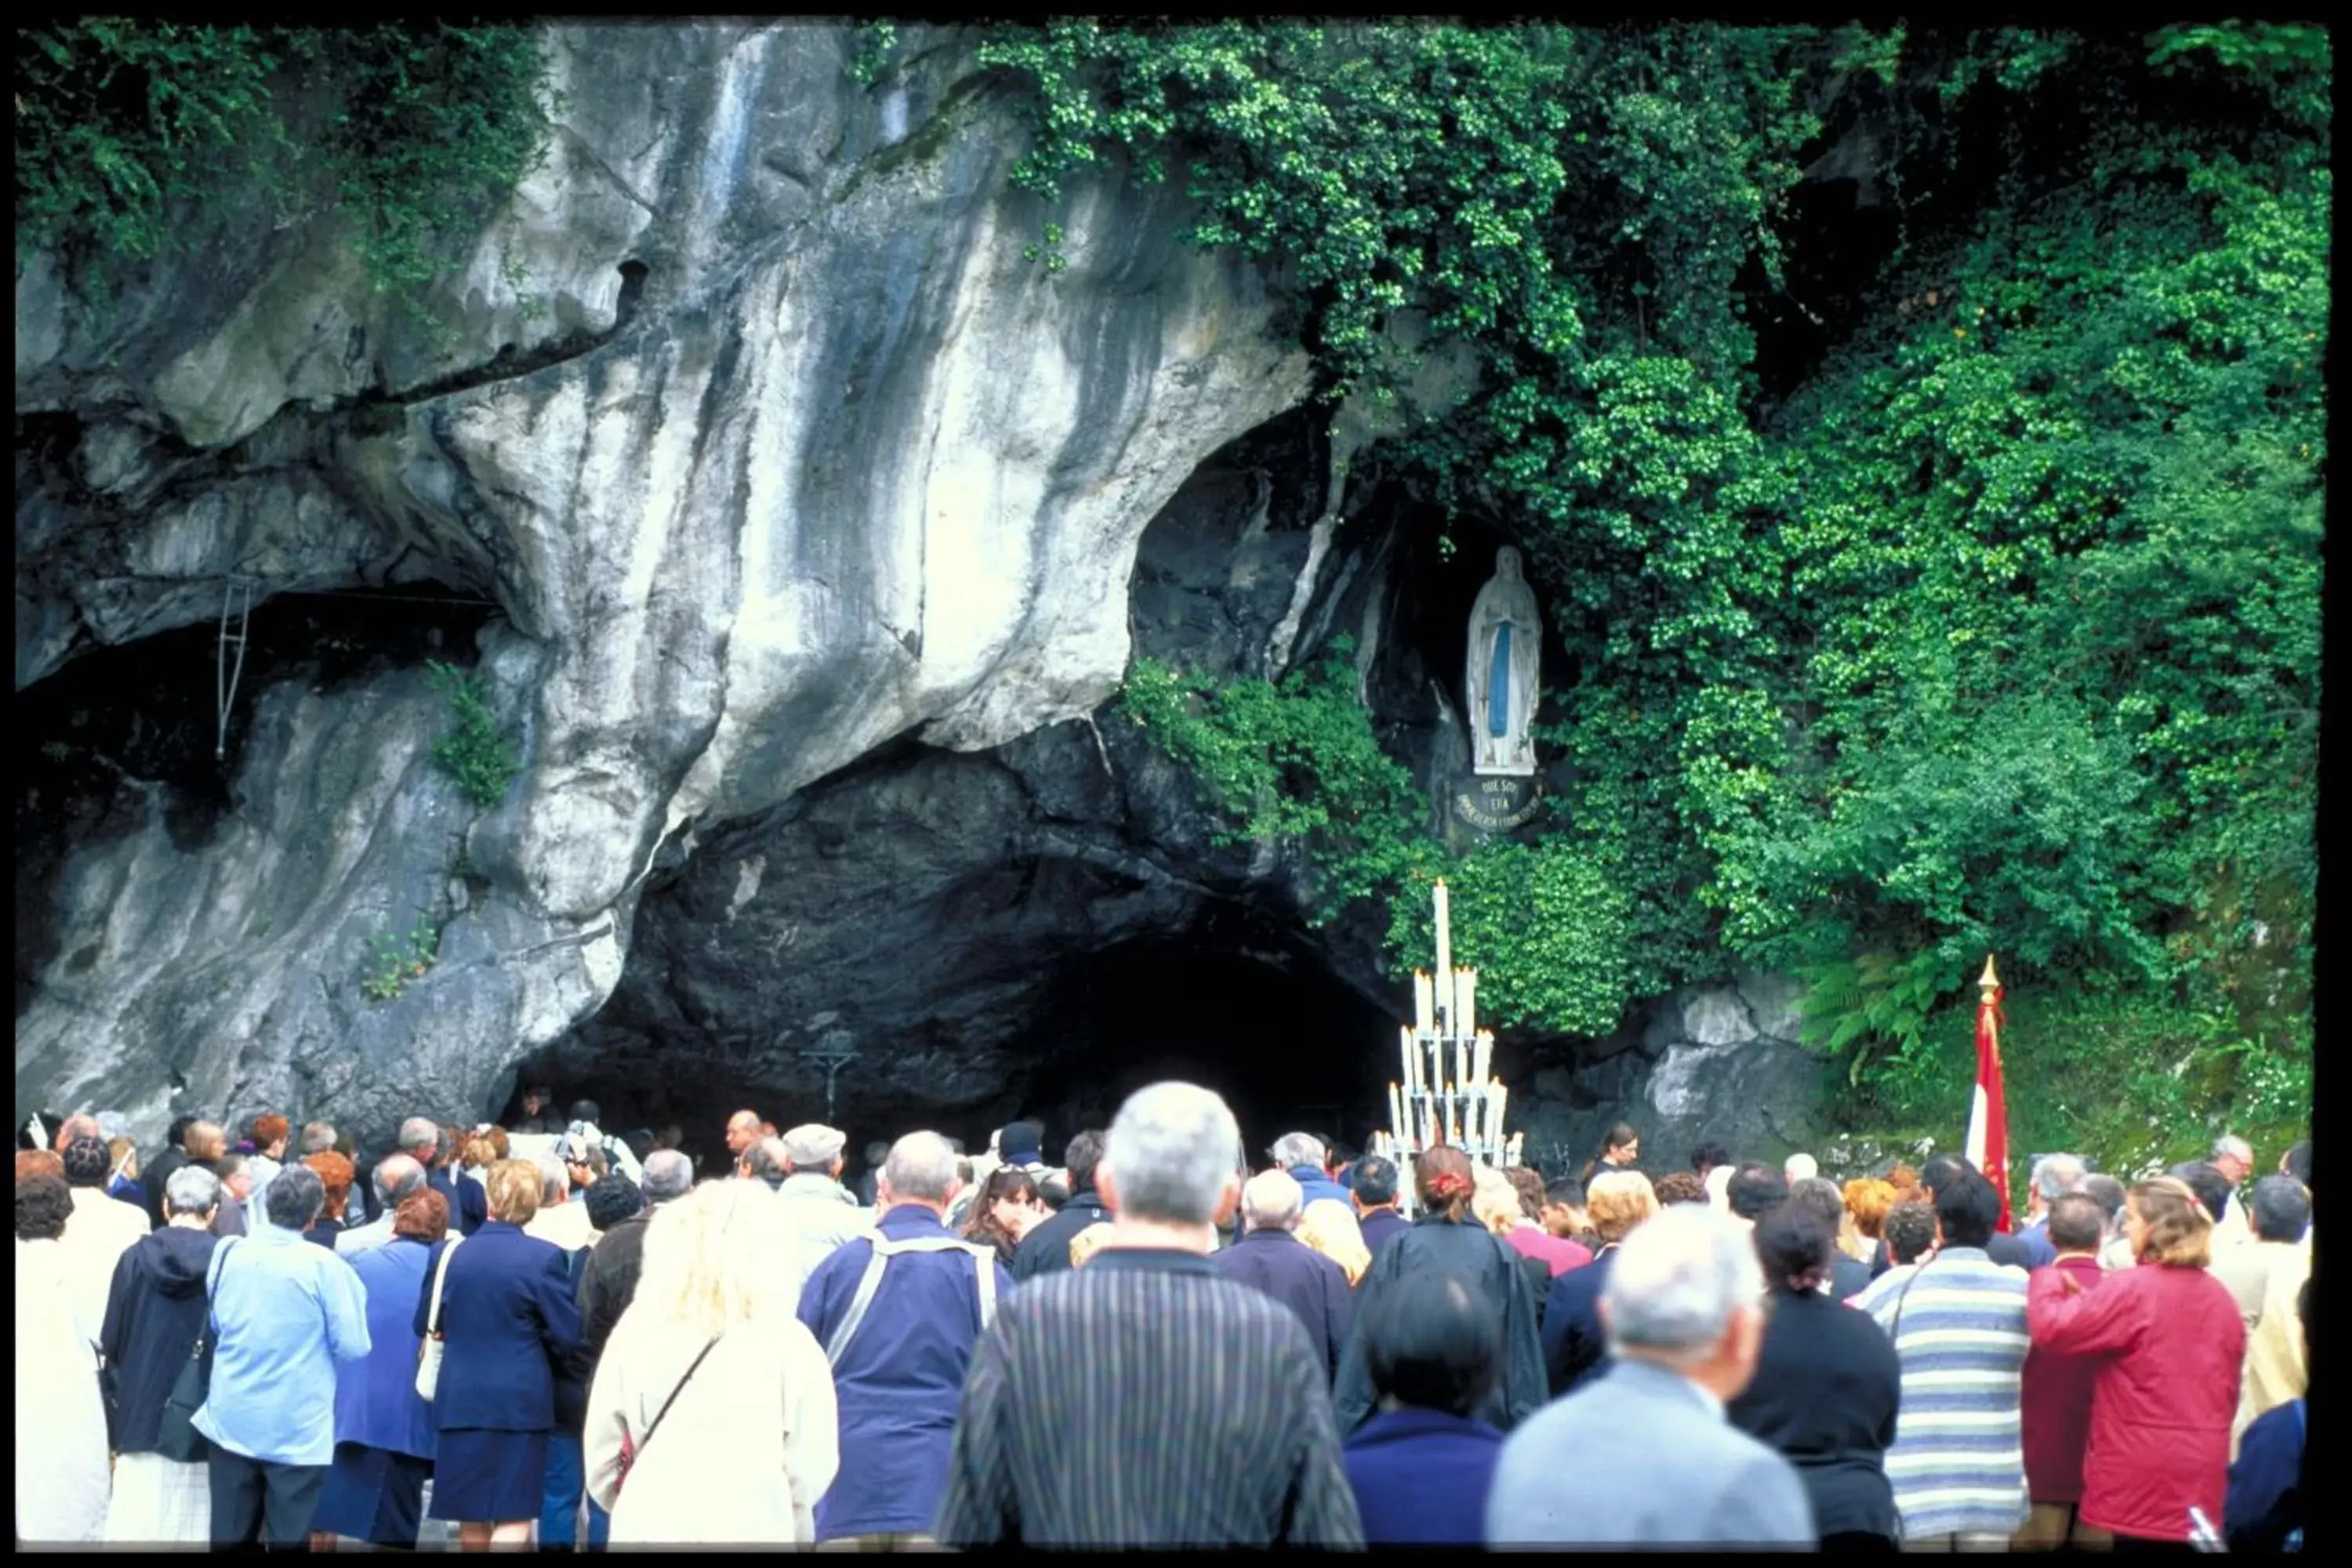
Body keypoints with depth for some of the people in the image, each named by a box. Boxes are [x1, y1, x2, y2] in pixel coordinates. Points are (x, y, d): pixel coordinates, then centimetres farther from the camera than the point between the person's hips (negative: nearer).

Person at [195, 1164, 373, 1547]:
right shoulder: (324, 1266, -13)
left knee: (230, 1538, 11)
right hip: (297, 1429, -4)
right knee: (290, 1538, 2)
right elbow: (353, 1346, -11)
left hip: (231, 1421, 4)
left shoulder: (227, 1254, 0)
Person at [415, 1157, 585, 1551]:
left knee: (472, 1514, 14)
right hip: (520, 1399, -4)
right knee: (513, 1516, -2)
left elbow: (424, 1325, 9)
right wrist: (546, 1356, 14)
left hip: (460, 1398, 4)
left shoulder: (447, 1252, -1)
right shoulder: (543, 1257, -11)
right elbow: (568, 1336, -9)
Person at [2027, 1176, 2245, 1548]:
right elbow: (2228, 1388, 16)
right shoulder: (2220, 1297, 9)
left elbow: (2052, 1327, -16)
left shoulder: (2131, 1289, -13)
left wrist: (2050, 1280, 3)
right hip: (2203, 1471, 6)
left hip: (2143, 1471, -6)